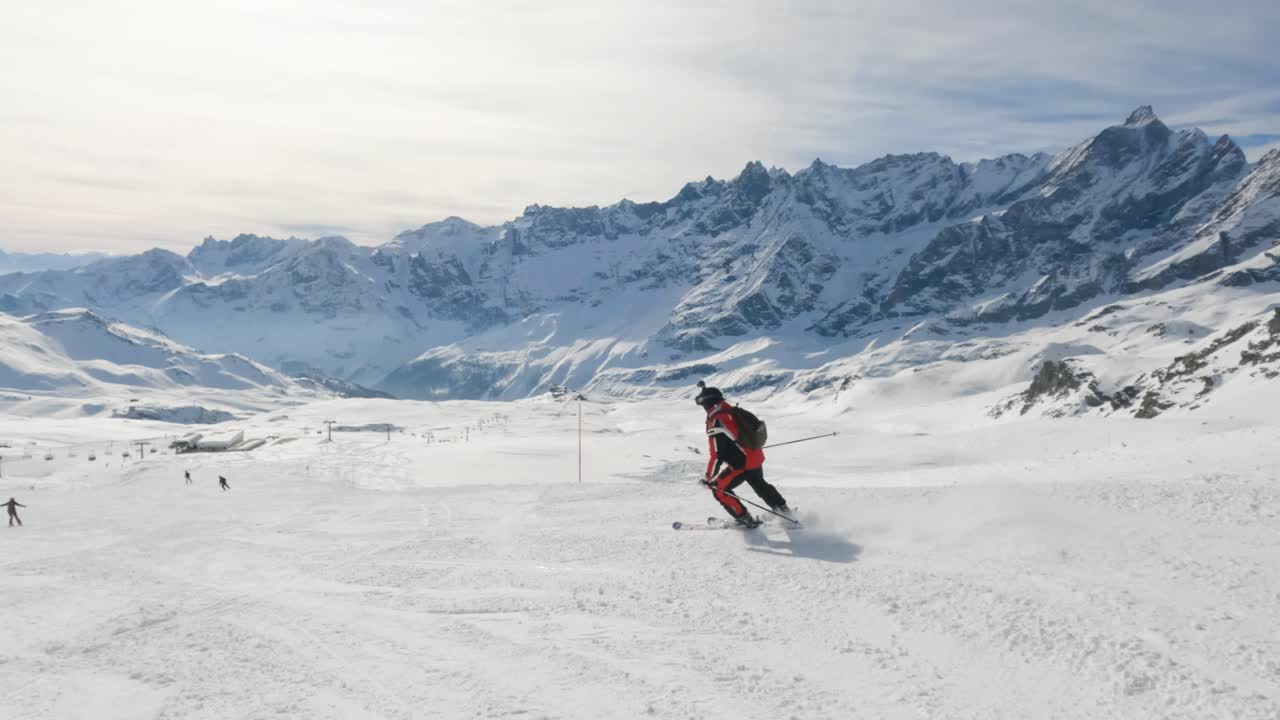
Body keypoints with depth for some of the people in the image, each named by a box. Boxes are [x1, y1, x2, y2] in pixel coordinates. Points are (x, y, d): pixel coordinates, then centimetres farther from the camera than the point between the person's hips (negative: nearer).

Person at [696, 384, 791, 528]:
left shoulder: (715, 423, -21)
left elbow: (716, 455, -21)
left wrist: (708, 478, -12)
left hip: (742, 464, -8)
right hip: (757, 457, 8)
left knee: (719, 489, 6)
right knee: (760, 485, 32)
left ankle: (745, 519, 8)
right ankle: (782, 508, 47)